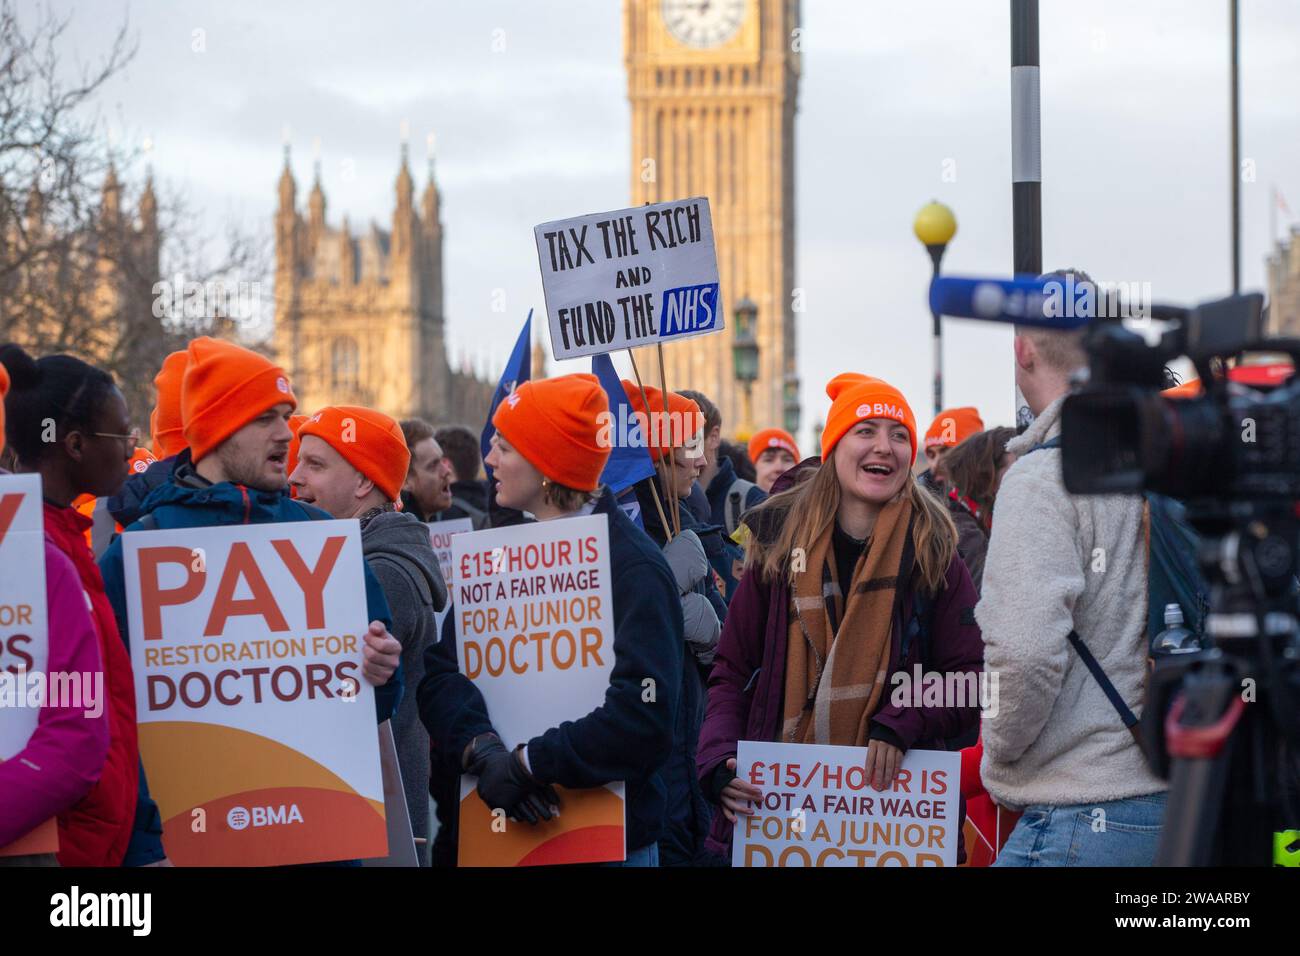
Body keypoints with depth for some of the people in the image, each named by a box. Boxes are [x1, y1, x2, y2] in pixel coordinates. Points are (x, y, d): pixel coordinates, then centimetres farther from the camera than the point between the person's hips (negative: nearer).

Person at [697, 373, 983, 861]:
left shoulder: (932, 551, 2)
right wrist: (718, 761, -10)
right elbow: (732, 671, 6)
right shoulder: (781, 542, 4)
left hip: (893, 788, -1)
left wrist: (902, 723, -17)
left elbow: (970, 683, 0)